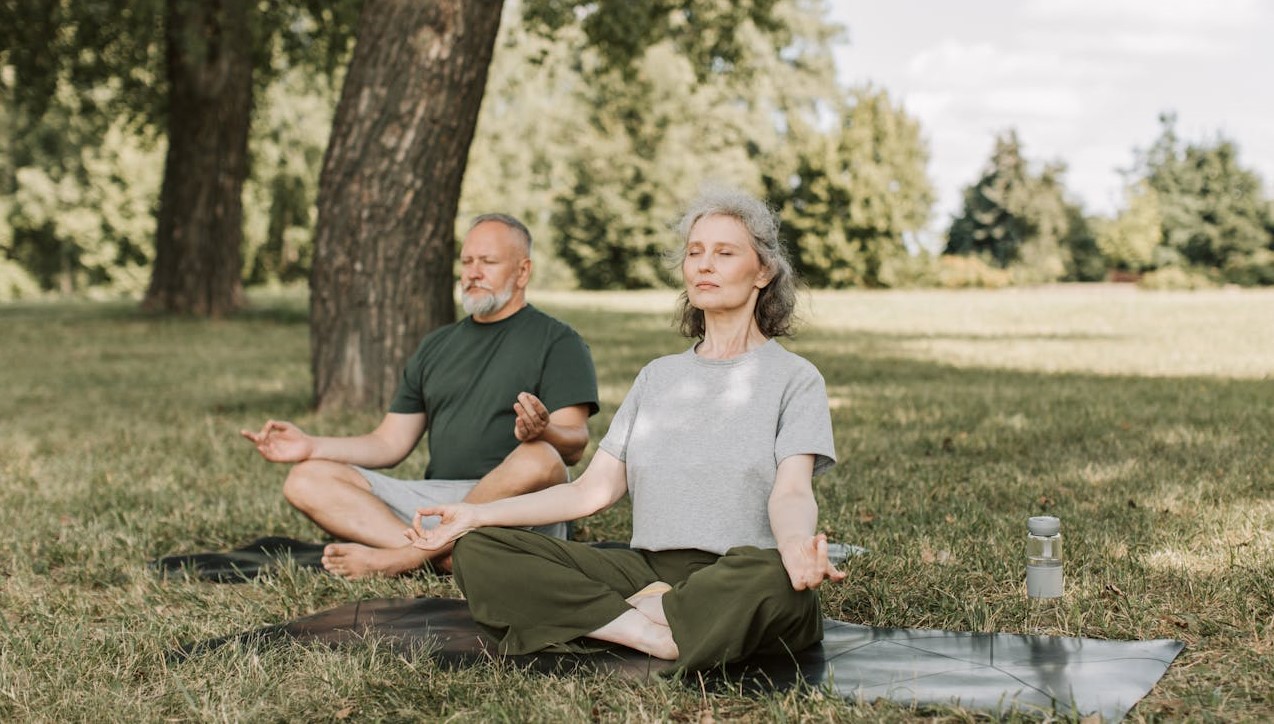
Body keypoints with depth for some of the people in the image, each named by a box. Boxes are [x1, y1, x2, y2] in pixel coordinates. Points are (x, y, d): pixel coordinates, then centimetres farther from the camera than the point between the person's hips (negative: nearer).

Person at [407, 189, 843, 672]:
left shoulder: (794, 378, 5)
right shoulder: (658, 376, 21)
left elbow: (791, 492, -12)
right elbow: (594, 490, 14)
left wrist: (797, 545, -37)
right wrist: (476, 514, 3)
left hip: (733, 580, -4)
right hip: (647, 570, 5)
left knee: (773, 577, -42)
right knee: (478, 551, -15)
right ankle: (656, 637, -25)